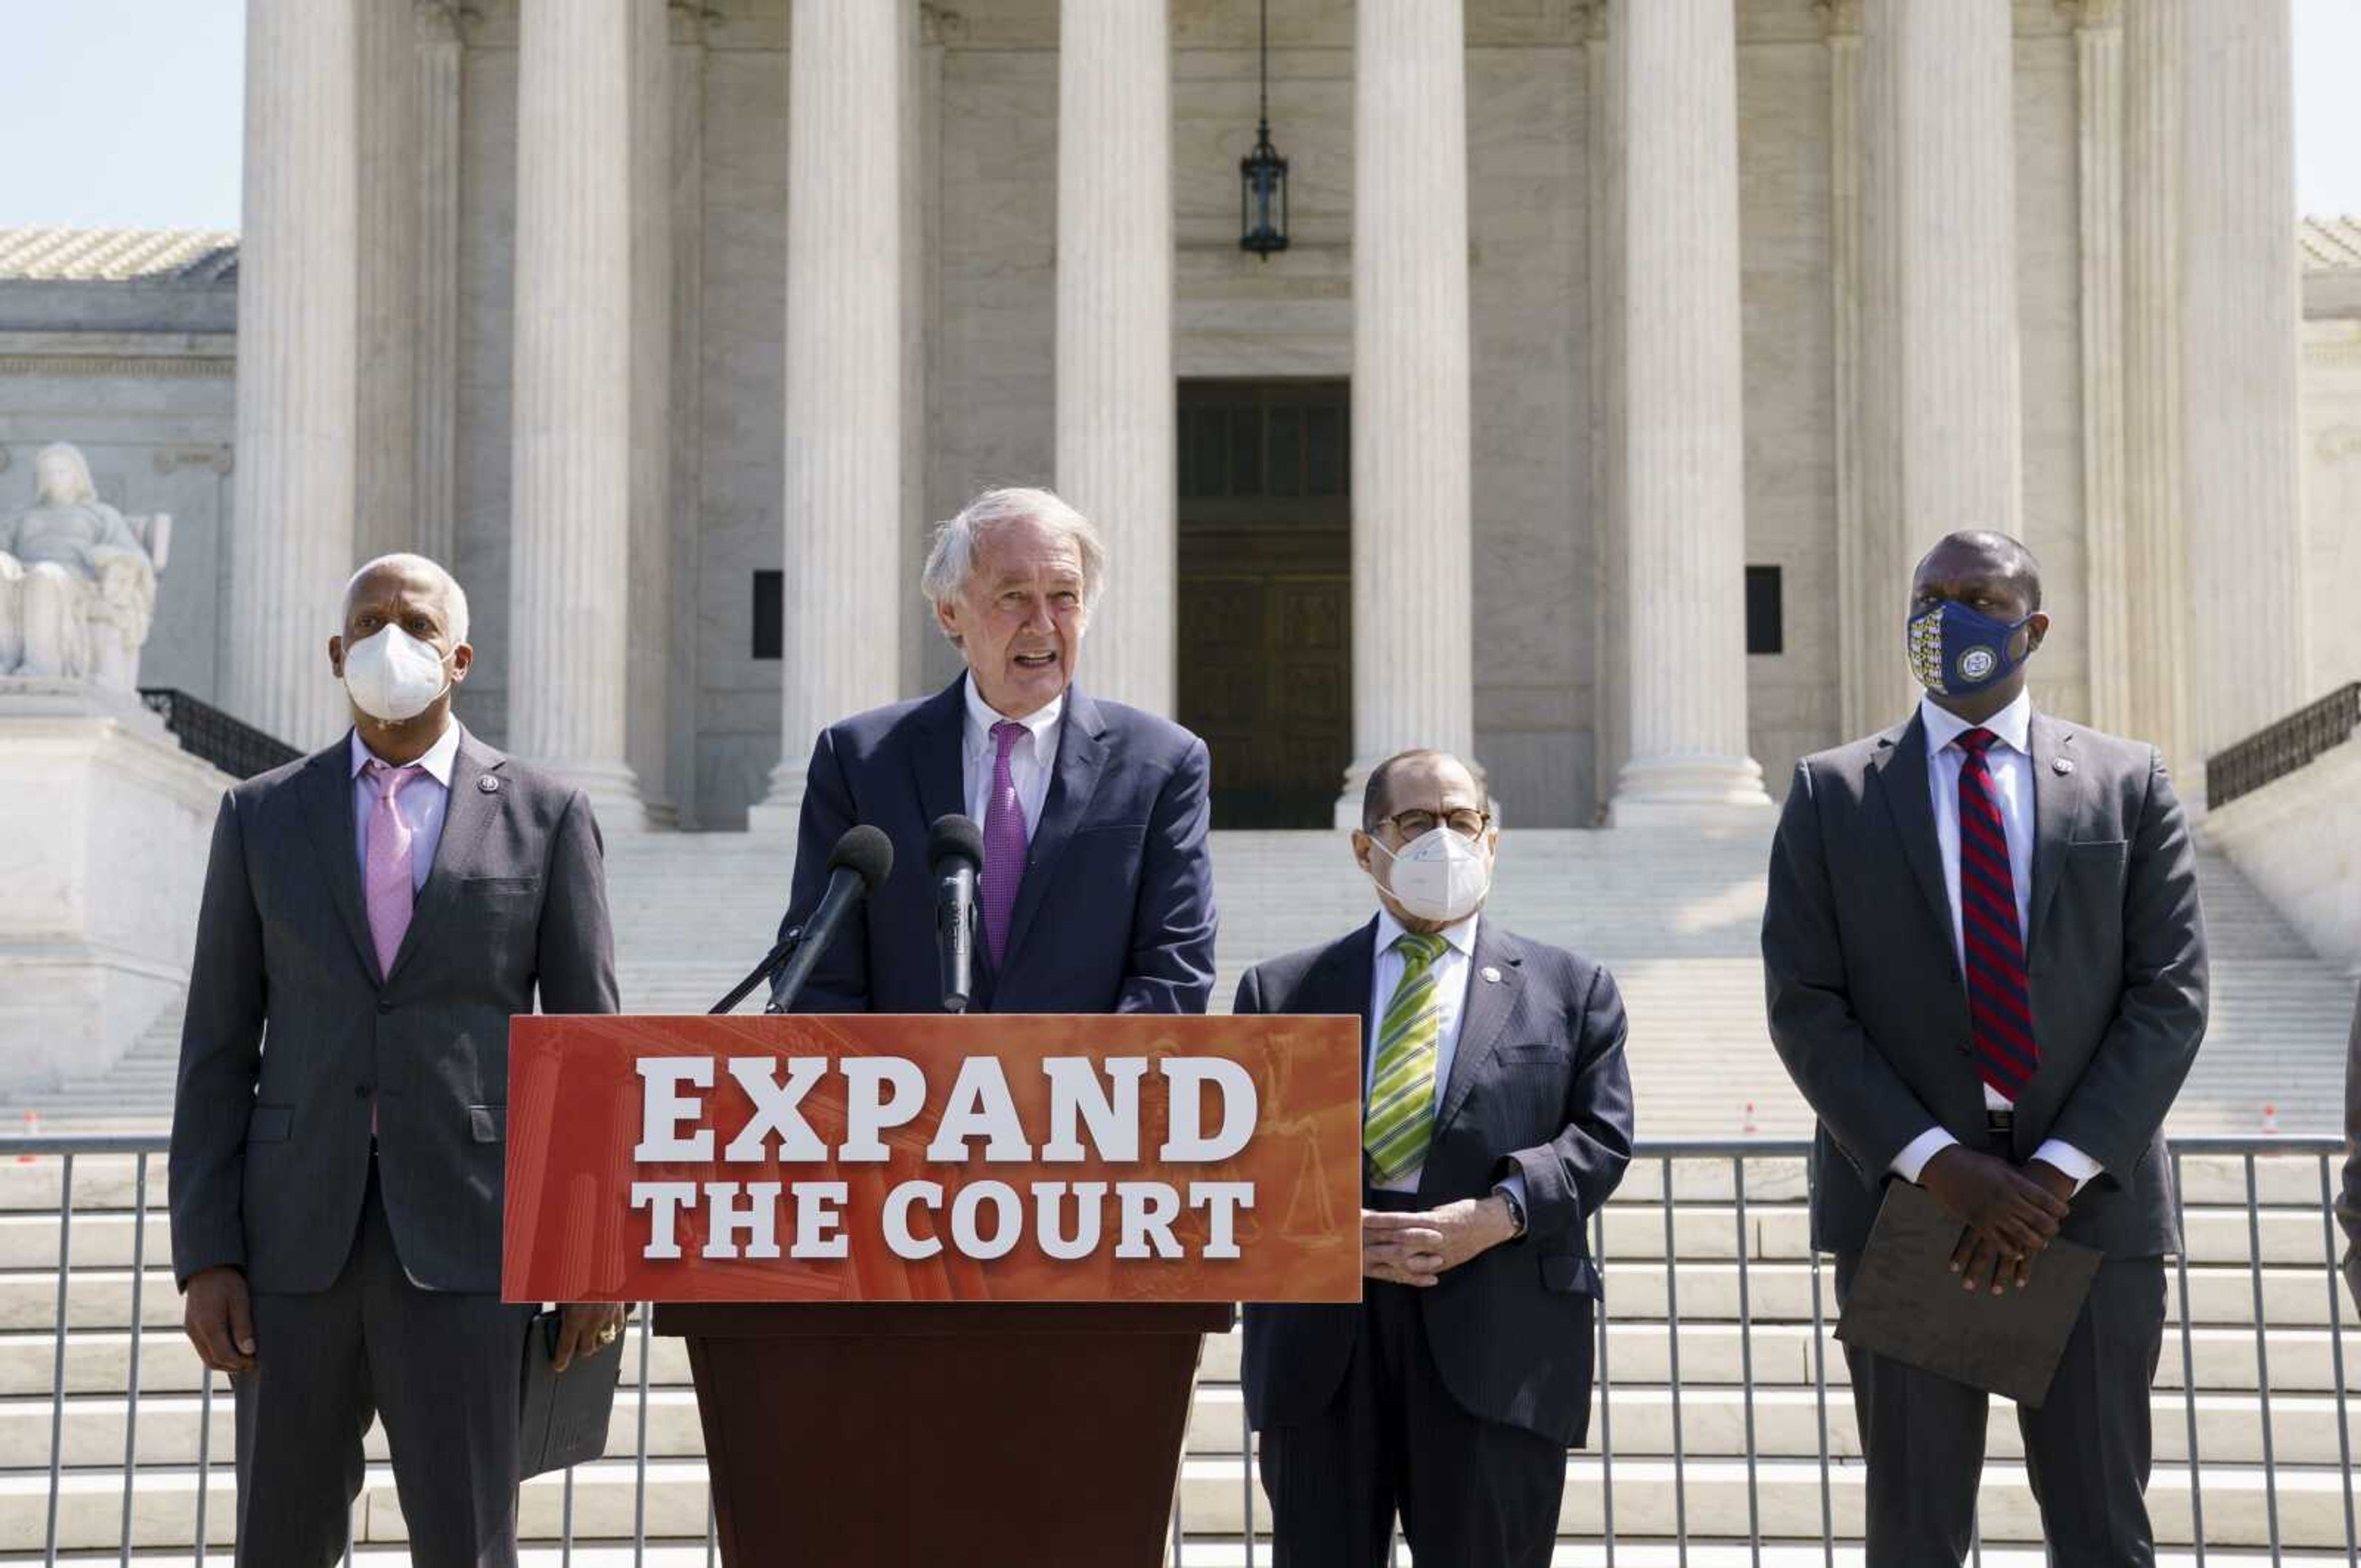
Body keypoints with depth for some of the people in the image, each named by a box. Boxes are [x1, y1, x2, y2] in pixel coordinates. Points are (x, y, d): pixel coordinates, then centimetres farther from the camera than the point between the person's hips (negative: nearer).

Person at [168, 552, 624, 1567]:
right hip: (299, 1232, 2)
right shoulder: (261, 818, 8)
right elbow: (218, 1052, 6)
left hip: (466, 1235, -2)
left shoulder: (547, 817, 3)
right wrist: (204, 1256, -2)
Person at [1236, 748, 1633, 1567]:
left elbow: (1600, 1136, 5)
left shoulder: (1571, 990, 16)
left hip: (1495, 1332, -1)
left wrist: (1497, 1214, -12)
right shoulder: (1282, 991, 16)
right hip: (1322, 1331, 1)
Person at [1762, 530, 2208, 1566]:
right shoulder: (1831, 794, 6)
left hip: (2093, 1202, 0)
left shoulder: (2130, 784, 8)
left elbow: (2170, 996, 0)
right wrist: (1940, 1164, -12)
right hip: (1904, 1200, 0)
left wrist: (2058, 1175, -11)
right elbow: (1804, 1006, -1)